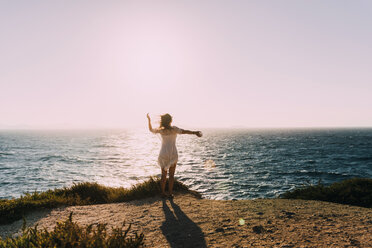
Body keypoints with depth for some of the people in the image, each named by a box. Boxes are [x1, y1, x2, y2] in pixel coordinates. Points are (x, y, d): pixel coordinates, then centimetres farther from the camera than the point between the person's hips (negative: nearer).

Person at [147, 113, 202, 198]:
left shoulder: (160, 130, 1)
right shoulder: (173, 129, -9)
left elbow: (151, 130, 18)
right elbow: (183, 131, -25)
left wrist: (149, 120, 29)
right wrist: (194, 132, -29)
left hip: (163, 154, 3)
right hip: (172, 154, -3)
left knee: (164, 174, 12)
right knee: (171, 175, 6)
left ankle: (163, 193, 14)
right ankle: (170, 193, 5)